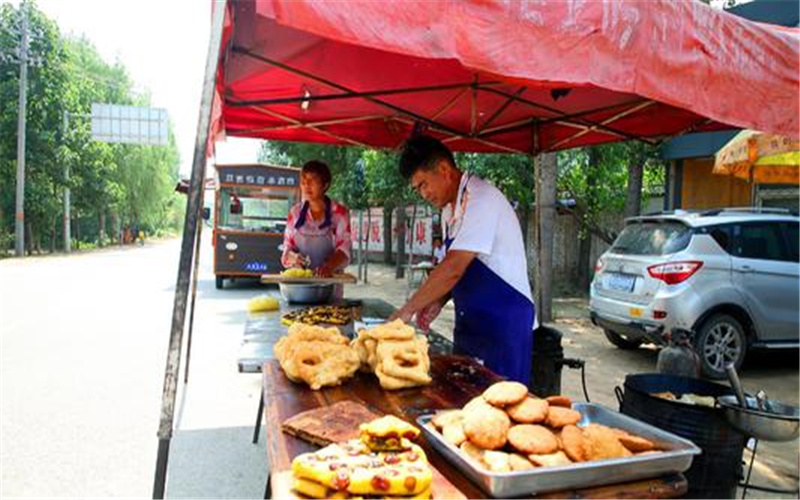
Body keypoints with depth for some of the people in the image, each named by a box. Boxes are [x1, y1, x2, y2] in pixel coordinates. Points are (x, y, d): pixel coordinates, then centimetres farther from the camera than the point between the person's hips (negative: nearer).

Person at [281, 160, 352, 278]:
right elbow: (287, 247, 12)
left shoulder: (339, 212, 0)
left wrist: (329, 266, -29)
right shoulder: (295, 212, 9)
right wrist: (293, 257, -12)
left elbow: (344, 248, -9)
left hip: (328, 278, -2)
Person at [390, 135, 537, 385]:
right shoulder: (450, 208, 11)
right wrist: (438, 301, 1)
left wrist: (408, 309, -20)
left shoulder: (481, 200, -19)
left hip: (504, 324, -9)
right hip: (470, 323, 9)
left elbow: (454, 268, -26)